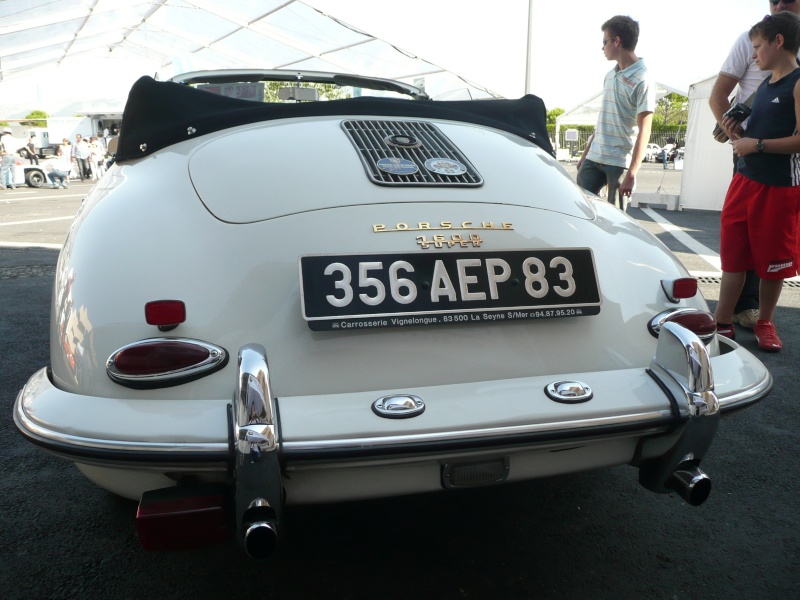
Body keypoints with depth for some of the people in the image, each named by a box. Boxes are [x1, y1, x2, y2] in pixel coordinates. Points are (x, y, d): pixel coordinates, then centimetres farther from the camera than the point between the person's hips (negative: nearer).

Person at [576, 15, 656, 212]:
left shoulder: (643, 80, -9)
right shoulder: (610, 75, 13)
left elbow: (644, 131, -13)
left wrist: (632, 173, -19)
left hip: (620, 162, -7)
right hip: (594, 158, 7)